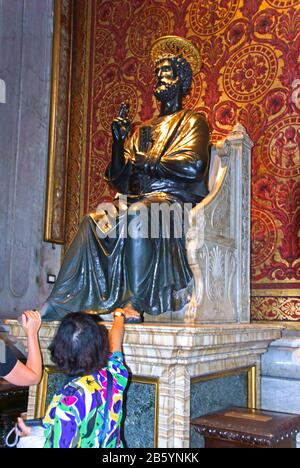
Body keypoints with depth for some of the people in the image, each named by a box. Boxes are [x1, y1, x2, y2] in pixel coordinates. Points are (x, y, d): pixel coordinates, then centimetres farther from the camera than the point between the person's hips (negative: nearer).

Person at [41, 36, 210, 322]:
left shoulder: (191, 121, 10)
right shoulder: (142, 130, 25)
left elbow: (193, 165, -10)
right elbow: (118, 177, 18)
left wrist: (147, 164, -6)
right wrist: (119, 140, 4)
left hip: (173, 198, -5)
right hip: (137, 198, 5)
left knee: (137, 215, -38)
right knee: (94, 222, -23)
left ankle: (136, 303, -35)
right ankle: (59, 304, -27)